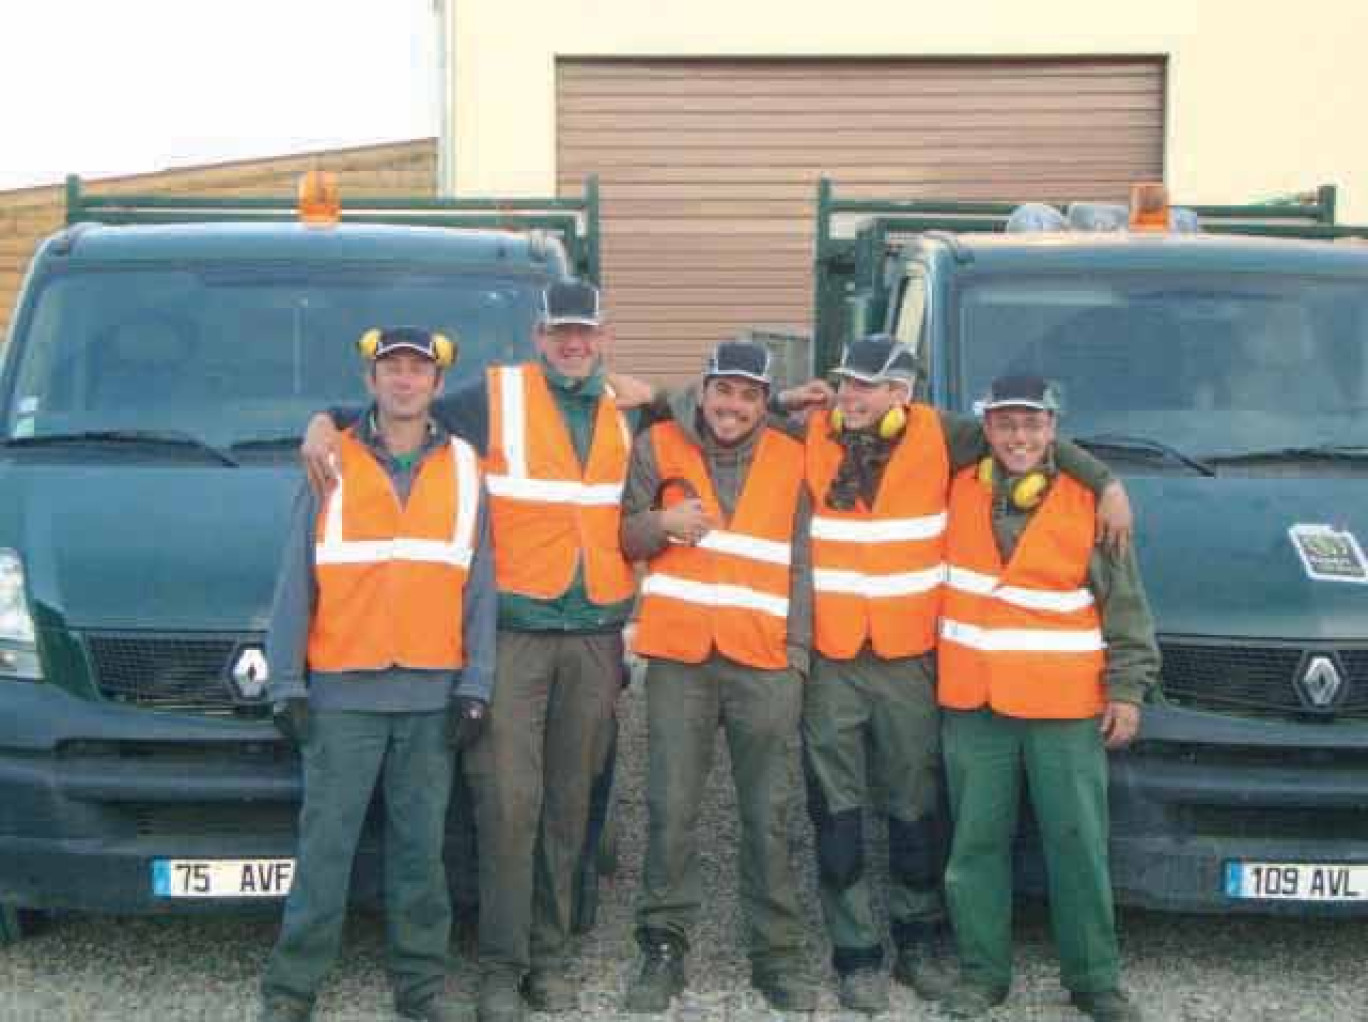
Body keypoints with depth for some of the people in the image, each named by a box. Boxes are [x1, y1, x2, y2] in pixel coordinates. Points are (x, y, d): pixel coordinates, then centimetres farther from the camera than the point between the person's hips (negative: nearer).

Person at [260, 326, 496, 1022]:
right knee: (325, 845, -1)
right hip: (341, 693, -1)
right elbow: (295, 583, 5)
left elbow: (479, 588, 8)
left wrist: (474, 687, 0)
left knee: (420, 845, 6)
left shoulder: (465, 470, 11)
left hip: (432, 696, 1)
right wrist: (287, 685, -2)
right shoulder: (329, 465, 7)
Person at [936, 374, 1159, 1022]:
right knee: (977, 845, 7)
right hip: (972, 703, 2)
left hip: (1067, 707, -2)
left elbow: (1125, 605, 3)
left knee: (1080, 847, 3)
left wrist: (1127, 688, -1)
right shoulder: (957, 490, 5)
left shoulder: (1090, 502, 0)